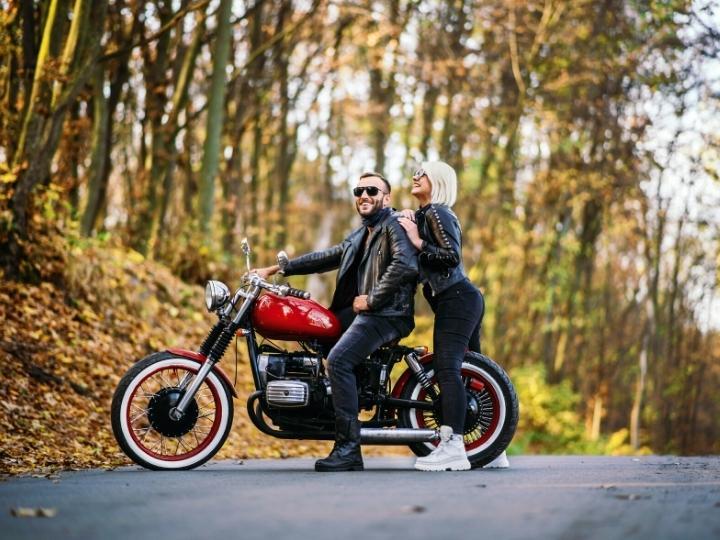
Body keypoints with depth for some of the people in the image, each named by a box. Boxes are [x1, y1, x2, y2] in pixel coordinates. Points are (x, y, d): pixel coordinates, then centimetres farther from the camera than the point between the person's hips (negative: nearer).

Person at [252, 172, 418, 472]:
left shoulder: (394, 225, -4)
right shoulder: (359, 236, 26)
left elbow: (406, 265, -21)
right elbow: (327, 258, 26)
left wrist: (371, 298, -17)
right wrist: (277, 269, 20)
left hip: (387, 313, -10)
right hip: (358, 310, 10)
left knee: (338, 360, -28)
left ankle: (348, 451, -29)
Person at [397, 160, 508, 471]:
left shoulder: (436, 212, -8)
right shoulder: (424, 214, 23)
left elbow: (453, 256, -18)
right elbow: (423, 261, 20)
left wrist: (418, 242, -16)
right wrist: (408, 226, 10)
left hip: (455, 299, -11)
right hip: (463, 299, 11)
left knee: (447, 369, -21)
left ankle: (453, 447, -30)